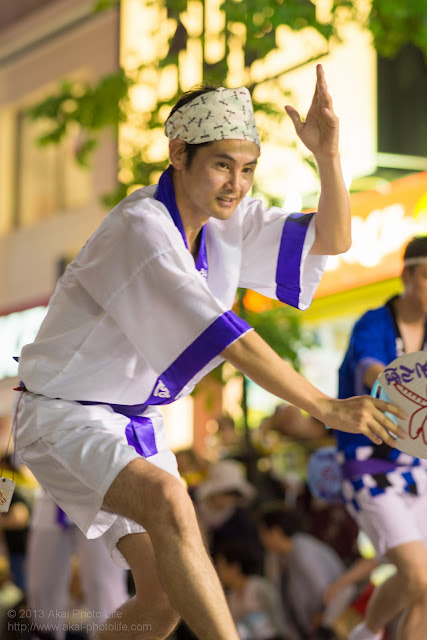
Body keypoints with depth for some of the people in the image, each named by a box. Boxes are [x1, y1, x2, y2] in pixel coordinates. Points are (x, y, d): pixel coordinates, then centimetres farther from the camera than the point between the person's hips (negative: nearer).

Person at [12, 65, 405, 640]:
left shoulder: (228, 220, 0)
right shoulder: (140, 230, -25)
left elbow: (330, 241, -2)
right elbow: (220, 337, -32)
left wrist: (328, 154, -19)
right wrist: (325, 408, -33)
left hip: (135, 421, 8)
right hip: (63, 417, -8)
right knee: (167, 499, -37)